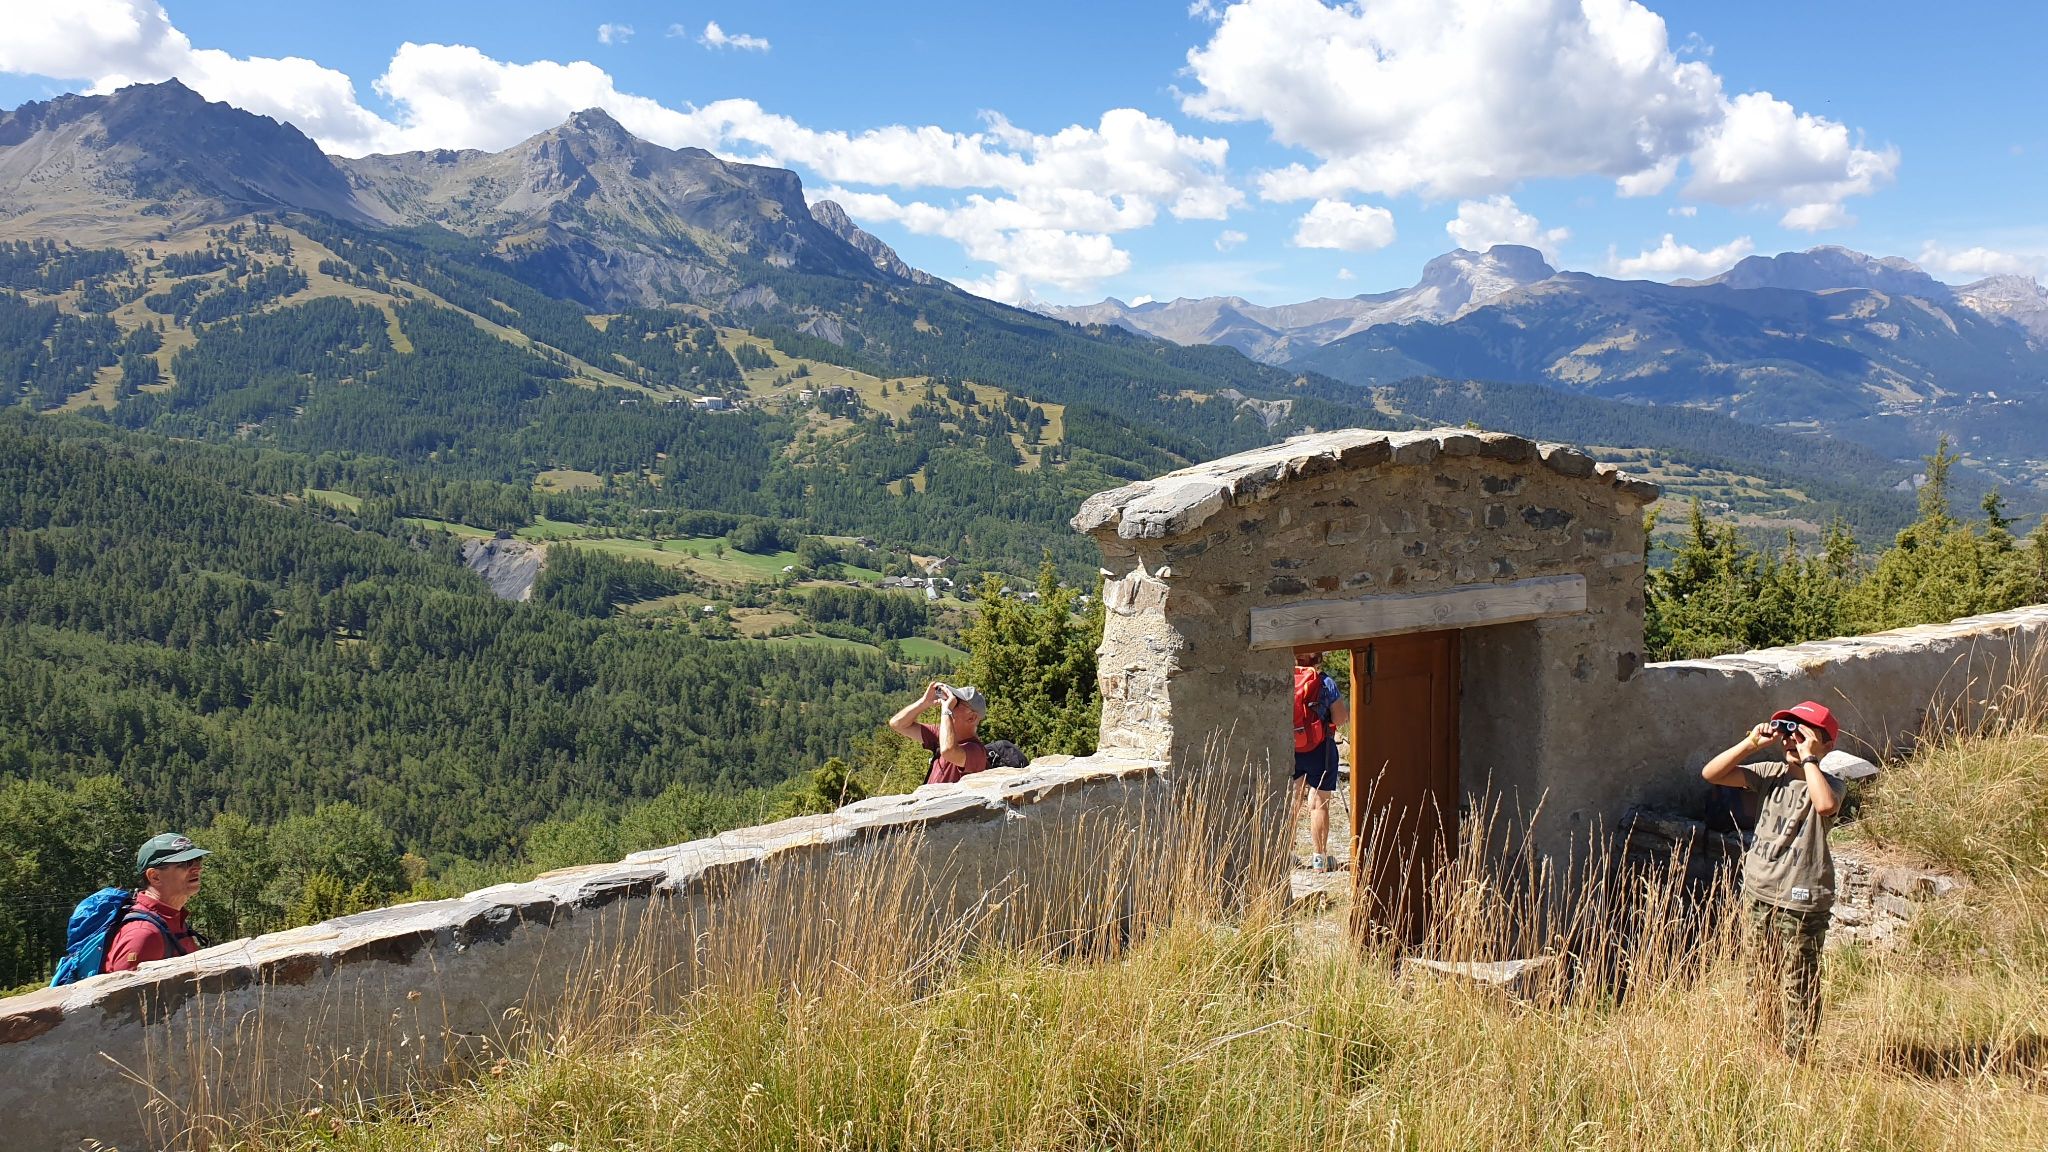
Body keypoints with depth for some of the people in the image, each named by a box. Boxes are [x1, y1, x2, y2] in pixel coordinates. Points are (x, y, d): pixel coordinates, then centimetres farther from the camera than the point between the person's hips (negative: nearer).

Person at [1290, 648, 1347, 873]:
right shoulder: (1325, 682, -11)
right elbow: (1340, 719, -10)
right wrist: (1347, 713, 12)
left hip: (1289, 750, 4)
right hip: (1319, 749, -4)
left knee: (1292, 801, 13)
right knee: (1318, 803, 2)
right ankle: (1320, 857, 6)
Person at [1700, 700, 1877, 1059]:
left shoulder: (1830, 782, -7)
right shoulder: (1770, 774, 5)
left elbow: (1825, 805, -33)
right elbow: (1711, 773, -2)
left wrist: (1808, 759, -22)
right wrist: (1751, 743, -9)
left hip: (1800, 903, -5)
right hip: (1757, 894, 6)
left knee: (1797, 989, 1)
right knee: (1760, 983, 15)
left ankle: (1793, 1061, 13)